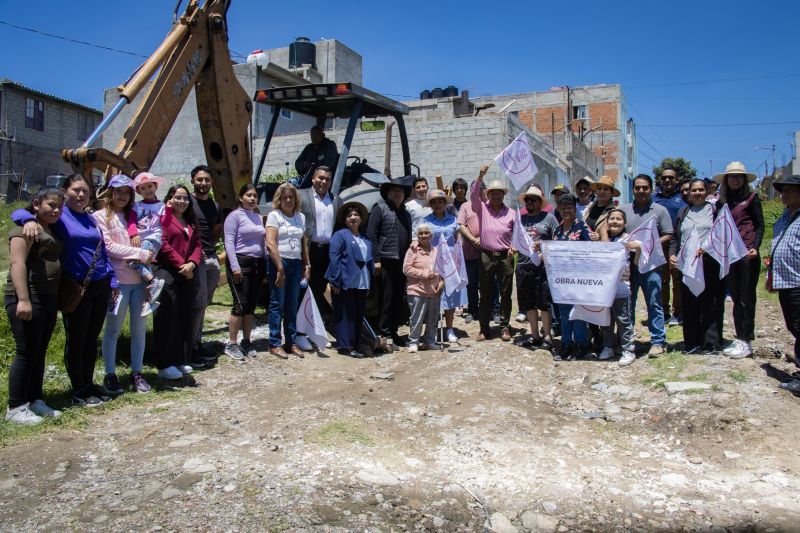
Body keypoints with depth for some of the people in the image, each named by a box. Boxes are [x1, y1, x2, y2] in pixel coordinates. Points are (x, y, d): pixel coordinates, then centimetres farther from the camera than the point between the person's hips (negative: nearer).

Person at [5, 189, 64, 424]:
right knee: (26, 352, -5)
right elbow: (17, 263, -17)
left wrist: (57, 298, 17)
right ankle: (15, 407, 3)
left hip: (48, 299, 9)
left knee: (39, 352, 12)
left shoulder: (50, 230, 19)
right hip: (27, 299, -9)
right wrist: (23, 299, -25)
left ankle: (35, 400, 20)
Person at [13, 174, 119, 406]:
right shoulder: (58, 216, -3)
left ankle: (89, 383, 26)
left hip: (100, 286, 6)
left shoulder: (91, 219, 14)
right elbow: (18, 213, -9)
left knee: (92, 338, 13)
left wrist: (113, 280, 14)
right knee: (76, 340, 5)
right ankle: (79, 391, 15)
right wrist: (29, 220, -32)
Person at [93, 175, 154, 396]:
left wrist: (146, 258, -3)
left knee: (139, 328, 7)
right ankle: (110, 375, 14)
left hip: (140, 279, 5)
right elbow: (108, 247, -8)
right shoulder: (101, 216, 1)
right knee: (113, 330, 2)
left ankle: (137, 373, 17)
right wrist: (140, 254, -11)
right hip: (117, 280, -5)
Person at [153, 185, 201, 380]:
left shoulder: (191, 221, 18)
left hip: (187, 275, 7)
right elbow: (163, 244, -14)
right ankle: (165, 364, 5)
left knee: (185, 318, 11)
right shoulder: (163, 217, -5)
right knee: (167, 319, -2)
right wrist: (181, 264, -13)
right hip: (167, 272, -7)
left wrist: (192, 264, -7)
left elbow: (197, 245, 11)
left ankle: (182, 360, 21)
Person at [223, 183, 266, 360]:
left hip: (257, 264, 7)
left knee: (251, 306, 8)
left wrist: (265, 266, 15)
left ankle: (246, 342, 17)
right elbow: (229, 242, -11)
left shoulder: (258, 217, 16)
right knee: (241, 304, -9)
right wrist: (235, 266, -18)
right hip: (241, 262, -6)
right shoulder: (235, 216, -4)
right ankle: (231, 344, 0)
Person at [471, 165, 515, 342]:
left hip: (505, 257, 0)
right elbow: (473, 196, -12)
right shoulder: (482, 208, 4)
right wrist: (480, 176, -21)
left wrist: (514, 246, -7)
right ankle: (484, 328, 12)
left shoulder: (511, 213, 6)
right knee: (485, 294, 5)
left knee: (505, 294, 5)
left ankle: (504, 327, 15)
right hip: (486, 256, 0)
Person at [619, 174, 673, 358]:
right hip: (627, 265, 3)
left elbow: (668, 235, 2)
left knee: (654, 304, 0)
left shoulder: (660, 210, 5)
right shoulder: (624, 210, 11)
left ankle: (658, 342, 6)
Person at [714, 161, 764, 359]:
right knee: (736, 297, 10)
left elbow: (759, 225, -1)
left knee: (746, 297, -2)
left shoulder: (751, 197, 2)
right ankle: (739, 339, 17)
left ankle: (746, 342, 3)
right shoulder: (722, 201, 14)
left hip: (747, 253, -5)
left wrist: (755, 247, -14)